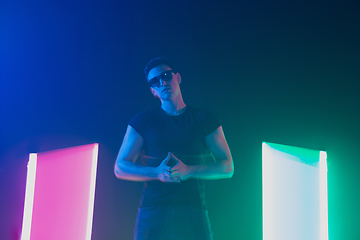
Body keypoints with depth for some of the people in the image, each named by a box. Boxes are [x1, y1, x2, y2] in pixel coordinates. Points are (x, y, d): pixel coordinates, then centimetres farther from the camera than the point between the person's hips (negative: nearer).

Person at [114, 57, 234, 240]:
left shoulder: (204, 119, 10)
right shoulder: (142, 121, 11)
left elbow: (227, 168, 6)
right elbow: (120, 168, 7)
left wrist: (188, 170, -11)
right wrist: (157, 173, -10)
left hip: (193, 214, 0)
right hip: (151, 214, 0)